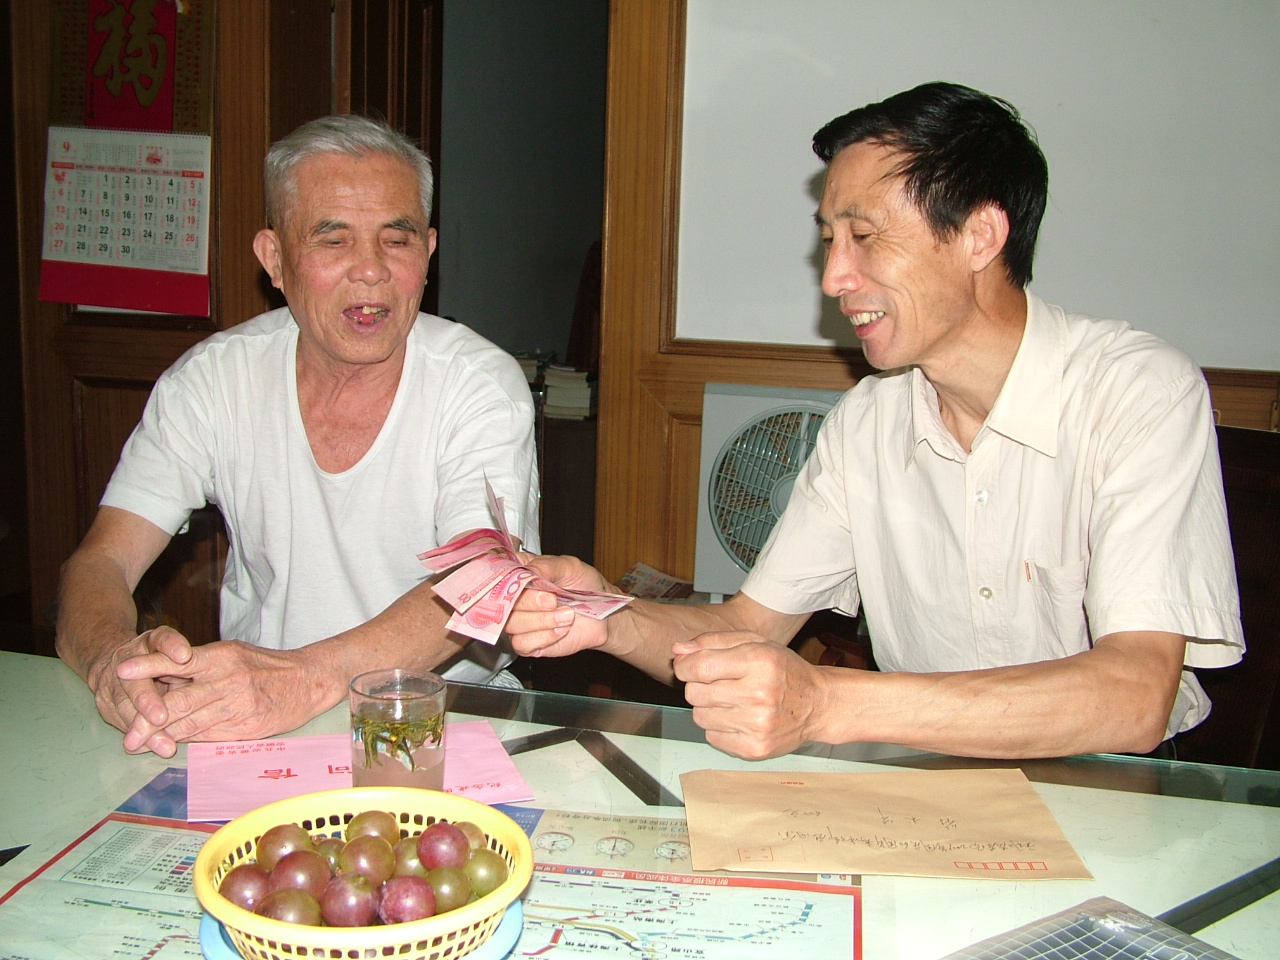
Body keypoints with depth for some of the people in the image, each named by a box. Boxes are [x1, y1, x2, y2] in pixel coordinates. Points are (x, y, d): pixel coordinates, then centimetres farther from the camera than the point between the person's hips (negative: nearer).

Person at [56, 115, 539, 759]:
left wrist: (308, 675, -42)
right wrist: (113, 658, -32)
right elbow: (101, 560, -7)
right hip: (245, 729, 0)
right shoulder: (212, 379, -3)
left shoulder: (482, 386, -11)